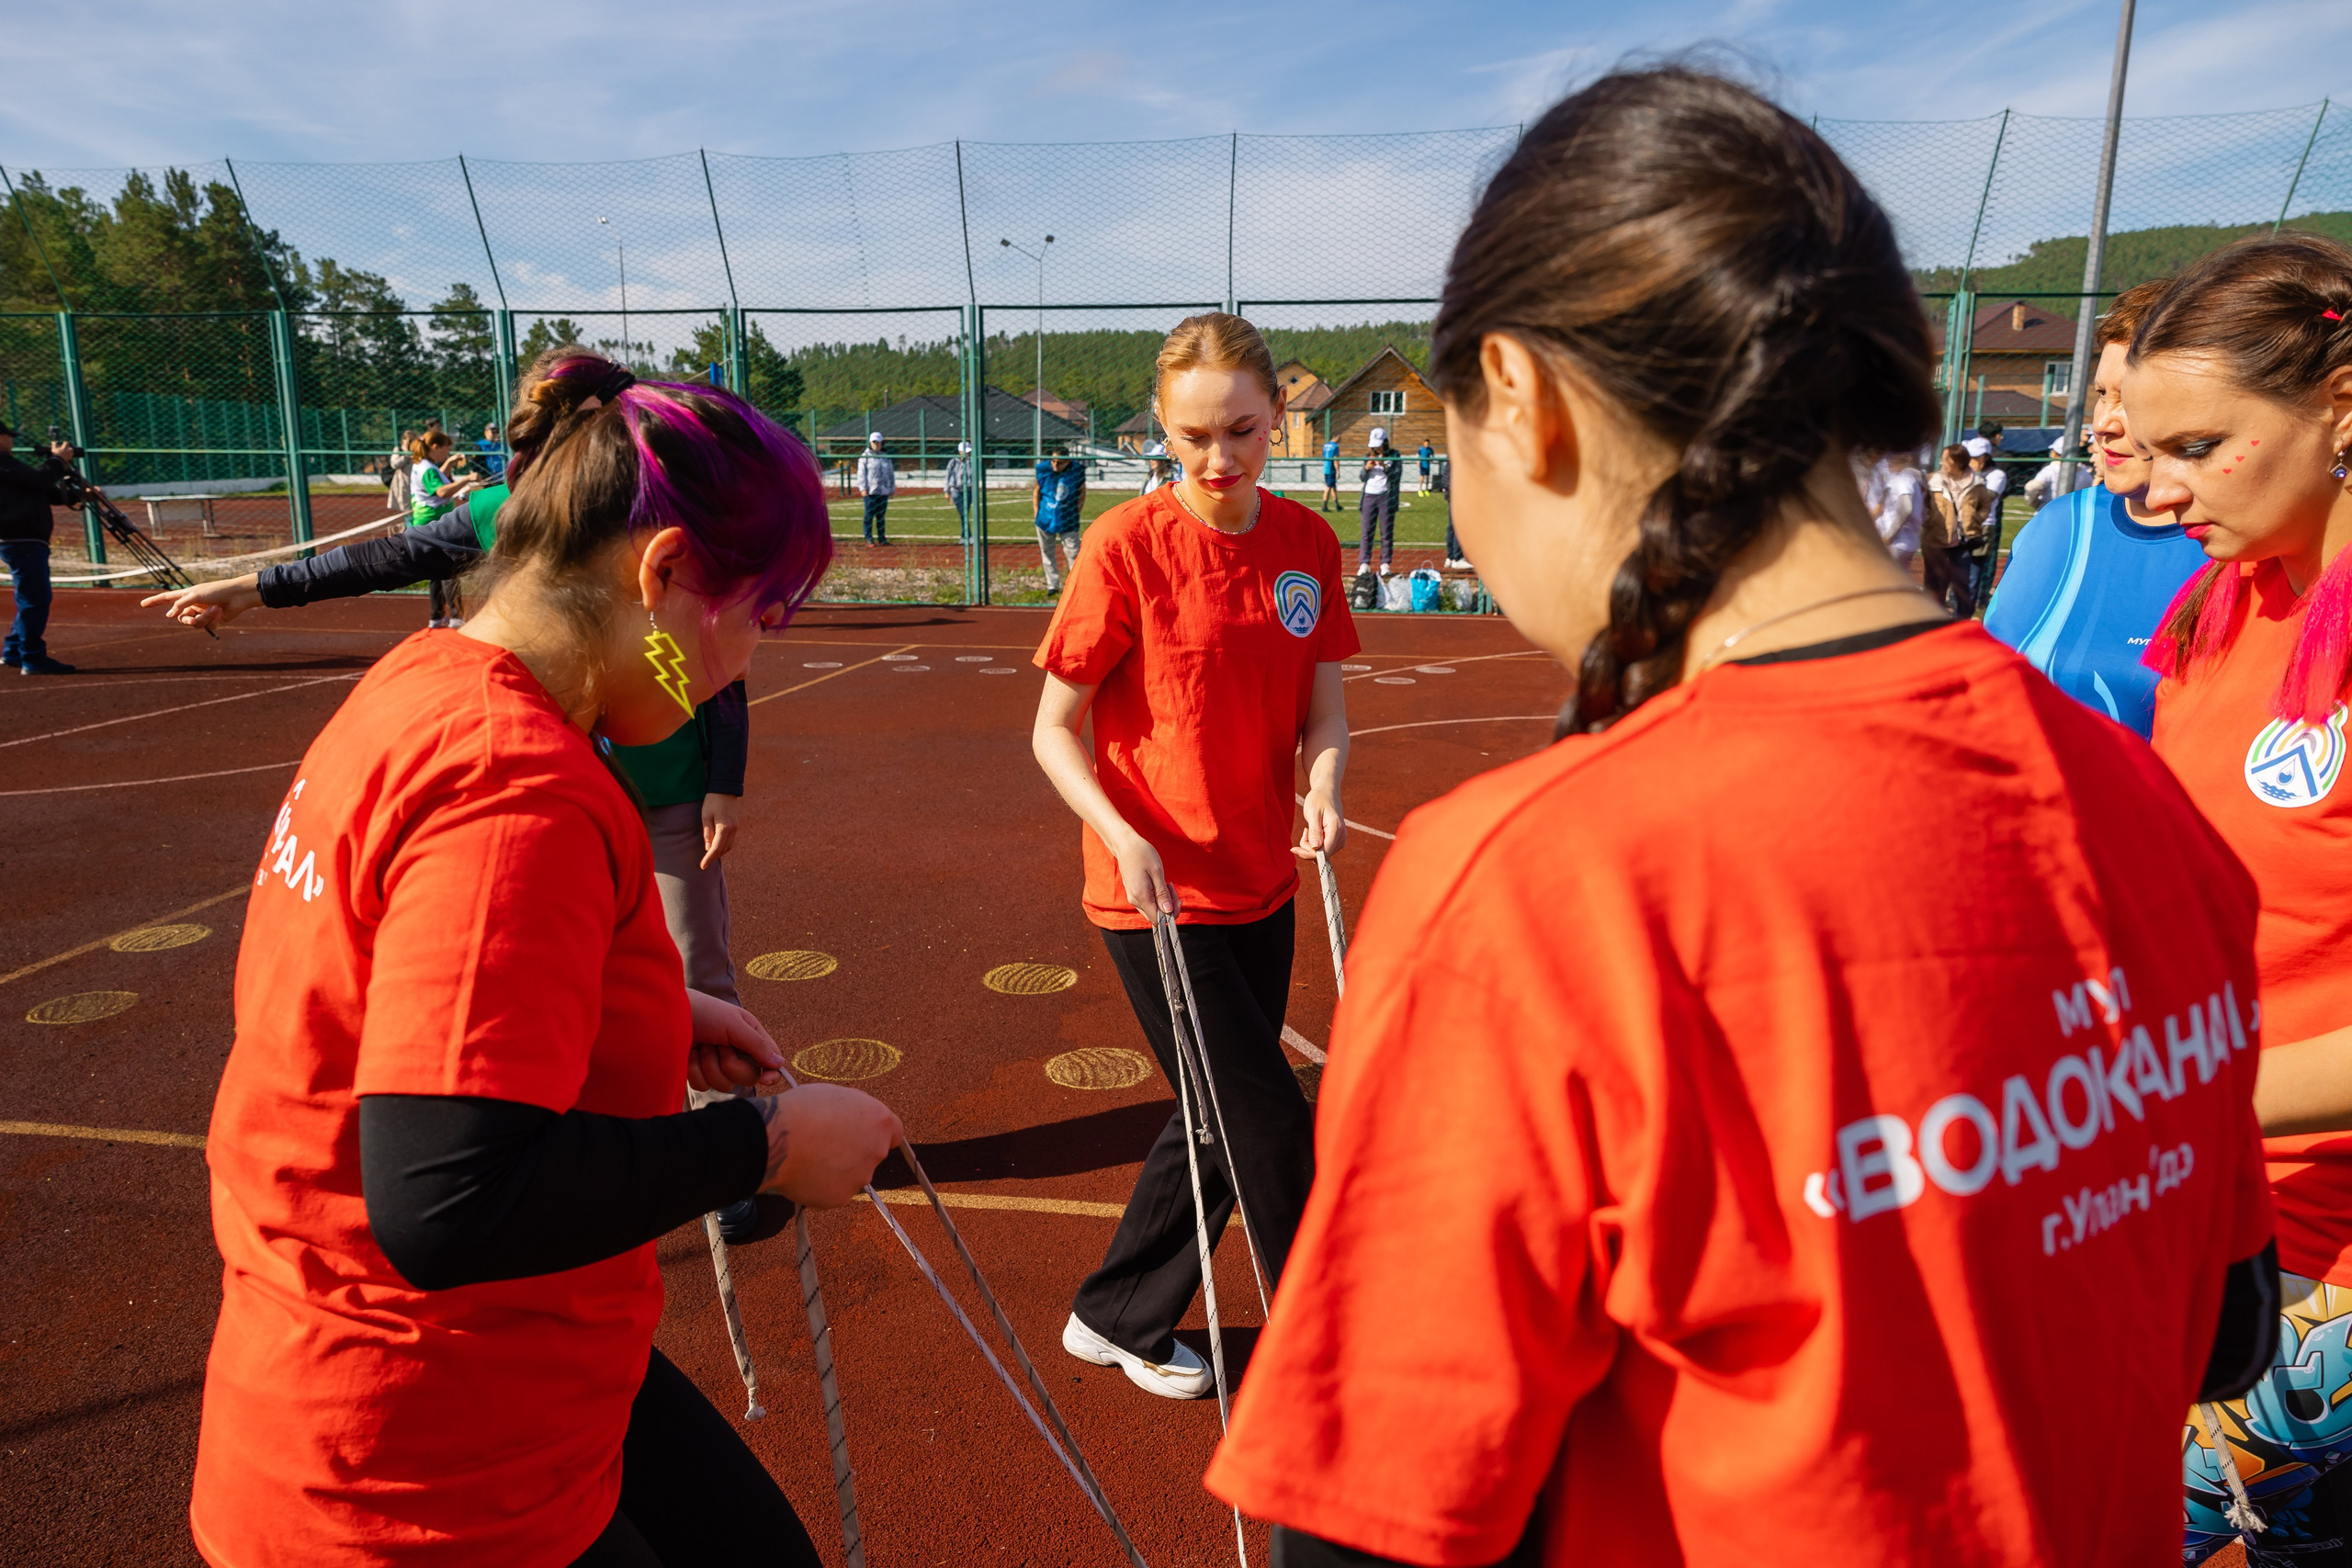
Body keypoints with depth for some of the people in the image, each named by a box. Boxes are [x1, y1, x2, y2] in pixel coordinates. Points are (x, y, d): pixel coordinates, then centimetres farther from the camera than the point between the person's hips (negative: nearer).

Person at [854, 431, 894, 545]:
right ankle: (869, 538, 0)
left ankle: (882, 538, 11)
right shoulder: (864, 457, 2)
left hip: (883, 491, 4)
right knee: (869, 514, -4)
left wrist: (892, 488, 13)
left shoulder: (886, 457, 15)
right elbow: (861, 473, -3)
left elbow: (891, 474, 18)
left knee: (882, 515, 6)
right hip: (870, 491, -4)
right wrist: (863, 488, -12)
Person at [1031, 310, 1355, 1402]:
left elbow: (1322, 708, 7)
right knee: (1273, 1129, -2)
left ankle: (1119, 1320, 39)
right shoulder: (1128, 543, -12)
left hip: (1260, 886, 6)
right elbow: (1055, 730, -8)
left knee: (1223, 1122, 17)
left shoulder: (1307, 542, 2)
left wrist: (1323, 785, -14)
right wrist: (1124, 835, -24)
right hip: (1155, 895, -6)